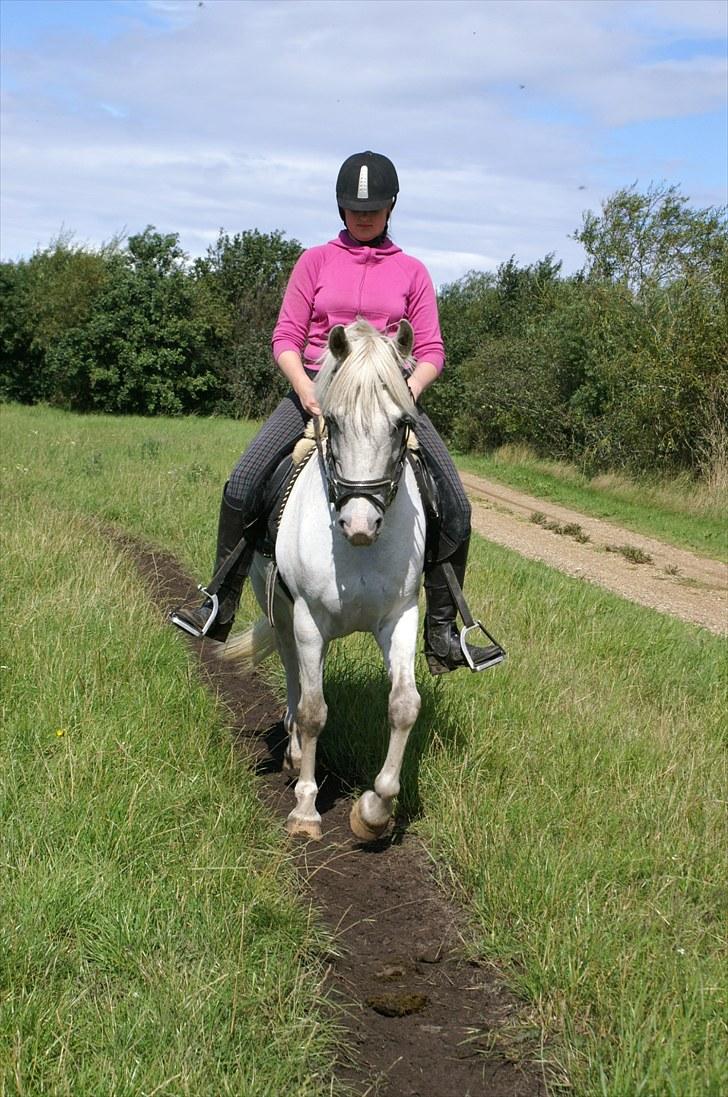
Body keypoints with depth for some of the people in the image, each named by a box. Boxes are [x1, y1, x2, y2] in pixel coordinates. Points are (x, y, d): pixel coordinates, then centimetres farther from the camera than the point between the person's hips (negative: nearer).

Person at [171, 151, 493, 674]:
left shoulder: (412, 272, 10)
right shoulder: (316, 262, 9)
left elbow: (431, 351, 7)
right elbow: (286, 337, 4)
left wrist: (410, 389, -15)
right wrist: (303, 385, -16)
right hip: (317, 389, 0)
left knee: (455, 506, -14)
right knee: (242, 486, -19)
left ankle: (442, 631, -4)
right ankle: (221, 606, -4)